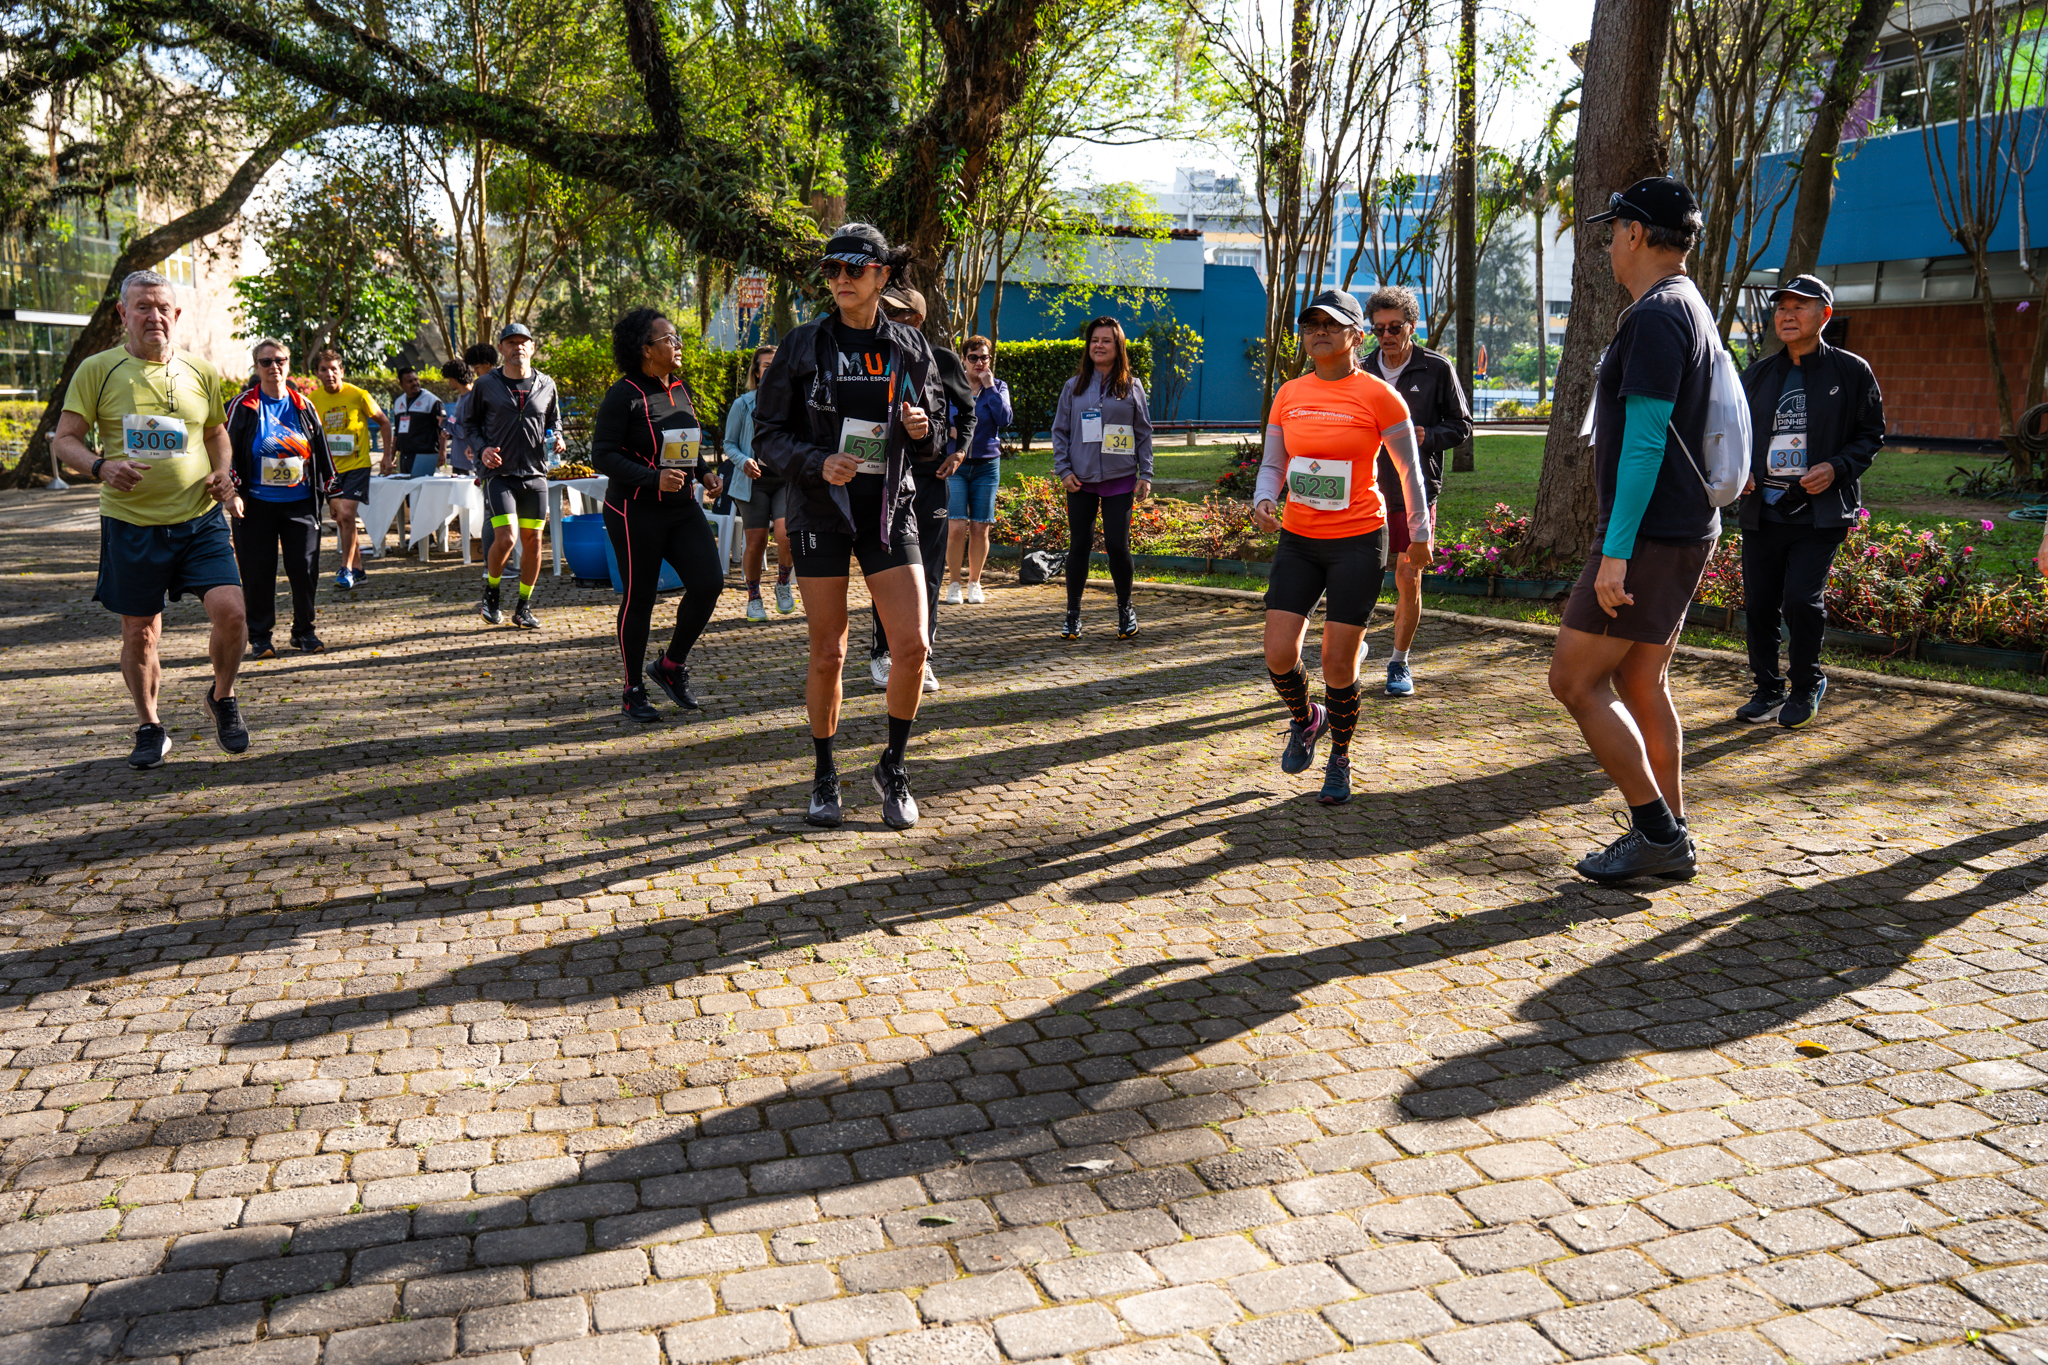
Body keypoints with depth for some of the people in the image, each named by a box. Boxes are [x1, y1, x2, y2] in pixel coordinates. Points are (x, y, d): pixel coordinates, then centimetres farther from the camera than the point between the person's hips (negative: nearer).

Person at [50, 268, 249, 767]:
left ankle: (222, 698, 12)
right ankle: (150, 728, 27)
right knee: (139, 633, 7)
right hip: (131, 524, -1)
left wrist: (223, 472, 2)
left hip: (200, 520, 1)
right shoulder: (97, 370, -1)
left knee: (230, 610, -15)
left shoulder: (201, 372, 7)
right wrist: (101, 466, -21)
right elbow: (64, 440, 0)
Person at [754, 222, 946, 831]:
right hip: (821, 511, -1)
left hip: (889, 510, 2)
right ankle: (824, 777, 21)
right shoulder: (804, 346, -2)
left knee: (912, 647, -7)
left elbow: (933, 439, 13)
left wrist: (922, 429, -10)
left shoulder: (910, 348, 4)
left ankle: (892, 768, 14)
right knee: (827, 654, 3)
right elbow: (768, 436, -2)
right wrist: (818, 463, -19)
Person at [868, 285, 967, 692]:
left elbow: (966, 409, 19)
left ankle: (920, 658, 11)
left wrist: (957, 450, 6)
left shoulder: (944, 360, 5)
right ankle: (881, 654, 11)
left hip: (931, 477, 1)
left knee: (929, 572, 3)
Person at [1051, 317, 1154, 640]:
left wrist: (1146, 475, 2)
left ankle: (1125, 608, 17)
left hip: (1120, 480, -1)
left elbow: (1144, 433, 9)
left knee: (1117, 545, -5)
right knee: (1079, 545, 3)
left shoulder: (1132, 387, 6)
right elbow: (1059, 430, 10)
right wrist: (1063, 469, -1)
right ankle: (1073, 614, 14)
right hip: (1081, 481, 1)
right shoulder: (1075, 386, 8)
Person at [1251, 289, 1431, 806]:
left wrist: (1419, 534, 7)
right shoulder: (1288, 395, 6)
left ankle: (1339, 762, 19)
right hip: (1298, 541, 4)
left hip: (1358, 542, -4)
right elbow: (1272, 464, 12)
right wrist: (1263, 500, -10)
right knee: (1279, 655, -6)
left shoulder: (1378, 395, -7)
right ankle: (1304, 721, 27)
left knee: (1338, 665, -3)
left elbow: (1409, 468, 2)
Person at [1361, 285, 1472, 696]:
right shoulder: (1363, 372, 7)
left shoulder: (1437, 369, -1)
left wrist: (1424, 436, -15)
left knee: (1409, 581, 1)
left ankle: (1399, 663, 17)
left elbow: (1462, 427, 2)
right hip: (1368, 489, 2)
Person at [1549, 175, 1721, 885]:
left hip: (1651, 536, -10)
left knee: (1574, 679, -5)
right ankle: (1669, 841, 19)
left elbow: (1645, 440, -22)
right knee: (1639, 682, 14)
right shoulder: (1691, 308, 18)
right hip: (1685, 530, 10)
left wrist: (1616, 549, -23)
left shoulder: (1656, 313, -15)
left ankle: (1658, 832, -1)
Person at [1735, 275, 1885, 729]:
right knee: (1758, 602, 4)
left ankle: (1807, 686, 11)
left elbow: (1871, 434, 5)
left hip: (1821, 511, -4)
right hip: (1761, 508, 4)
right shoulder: (1757, 376, 13)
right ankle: (1768, 690, 20)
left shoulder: (1850, 371, 3)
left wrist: (1837, 468, -12)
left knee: (1802, 598, -13)